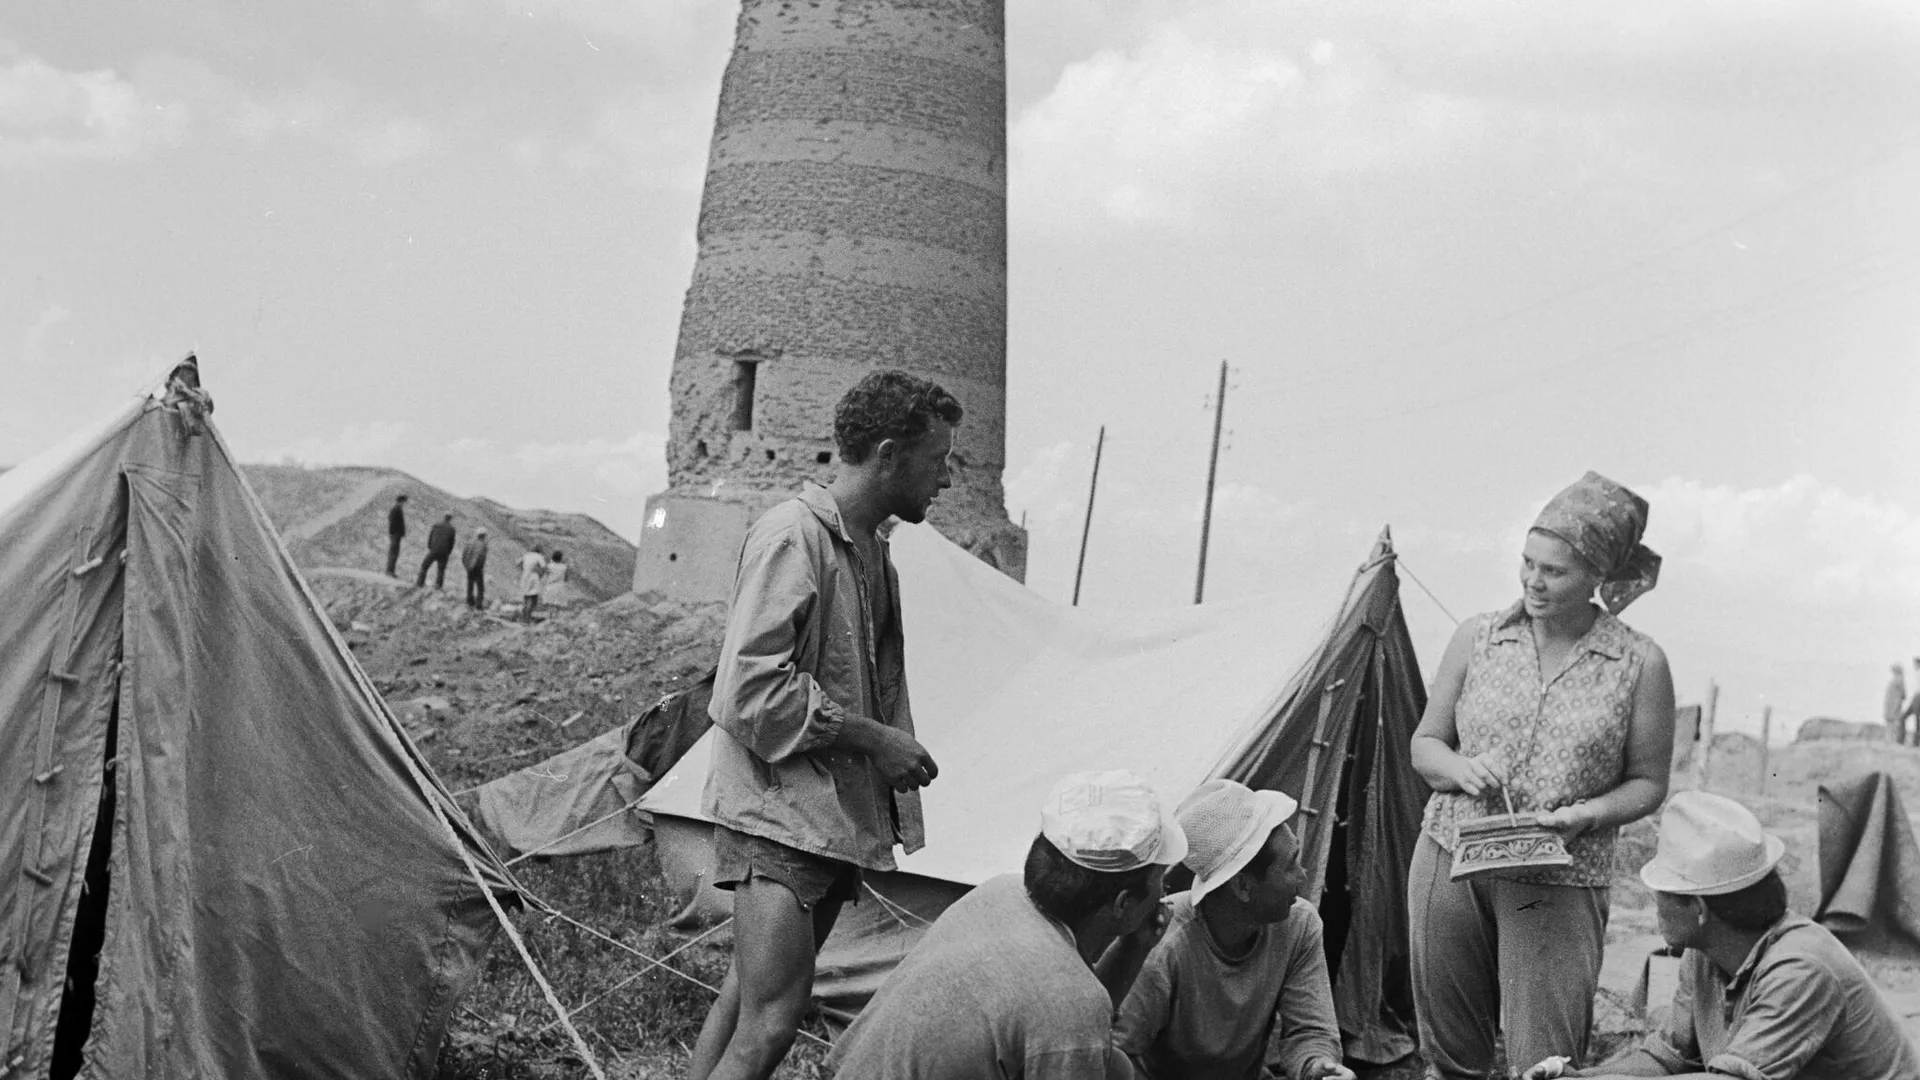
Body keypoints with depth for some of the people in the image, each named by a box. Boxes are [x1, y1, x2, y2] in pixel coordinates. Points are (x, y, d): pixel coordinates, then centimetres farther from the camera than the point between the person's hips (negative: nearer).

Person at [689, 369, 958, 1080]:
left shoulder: (870, 547, 15)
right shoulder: (793, 535, -15)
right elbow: (750, 692, -21)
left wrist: (895, 750, 15)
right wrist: (873, 738, -16)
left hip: (839, 816, 9)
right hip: (778, 813, -9)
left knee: (748, 995, 12)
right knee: (773, 1017, -14)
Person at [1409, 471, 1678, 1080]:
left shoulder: (1639, 664, -3)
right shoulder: (1478, 638, 3)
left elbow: (1647, 783, 4)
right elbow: (1424, 744, 11)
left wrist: (1586, 814, -15)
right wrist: (1461, 768, -11)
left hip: (1559, 886, -2)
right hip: (1450, 862, 2)